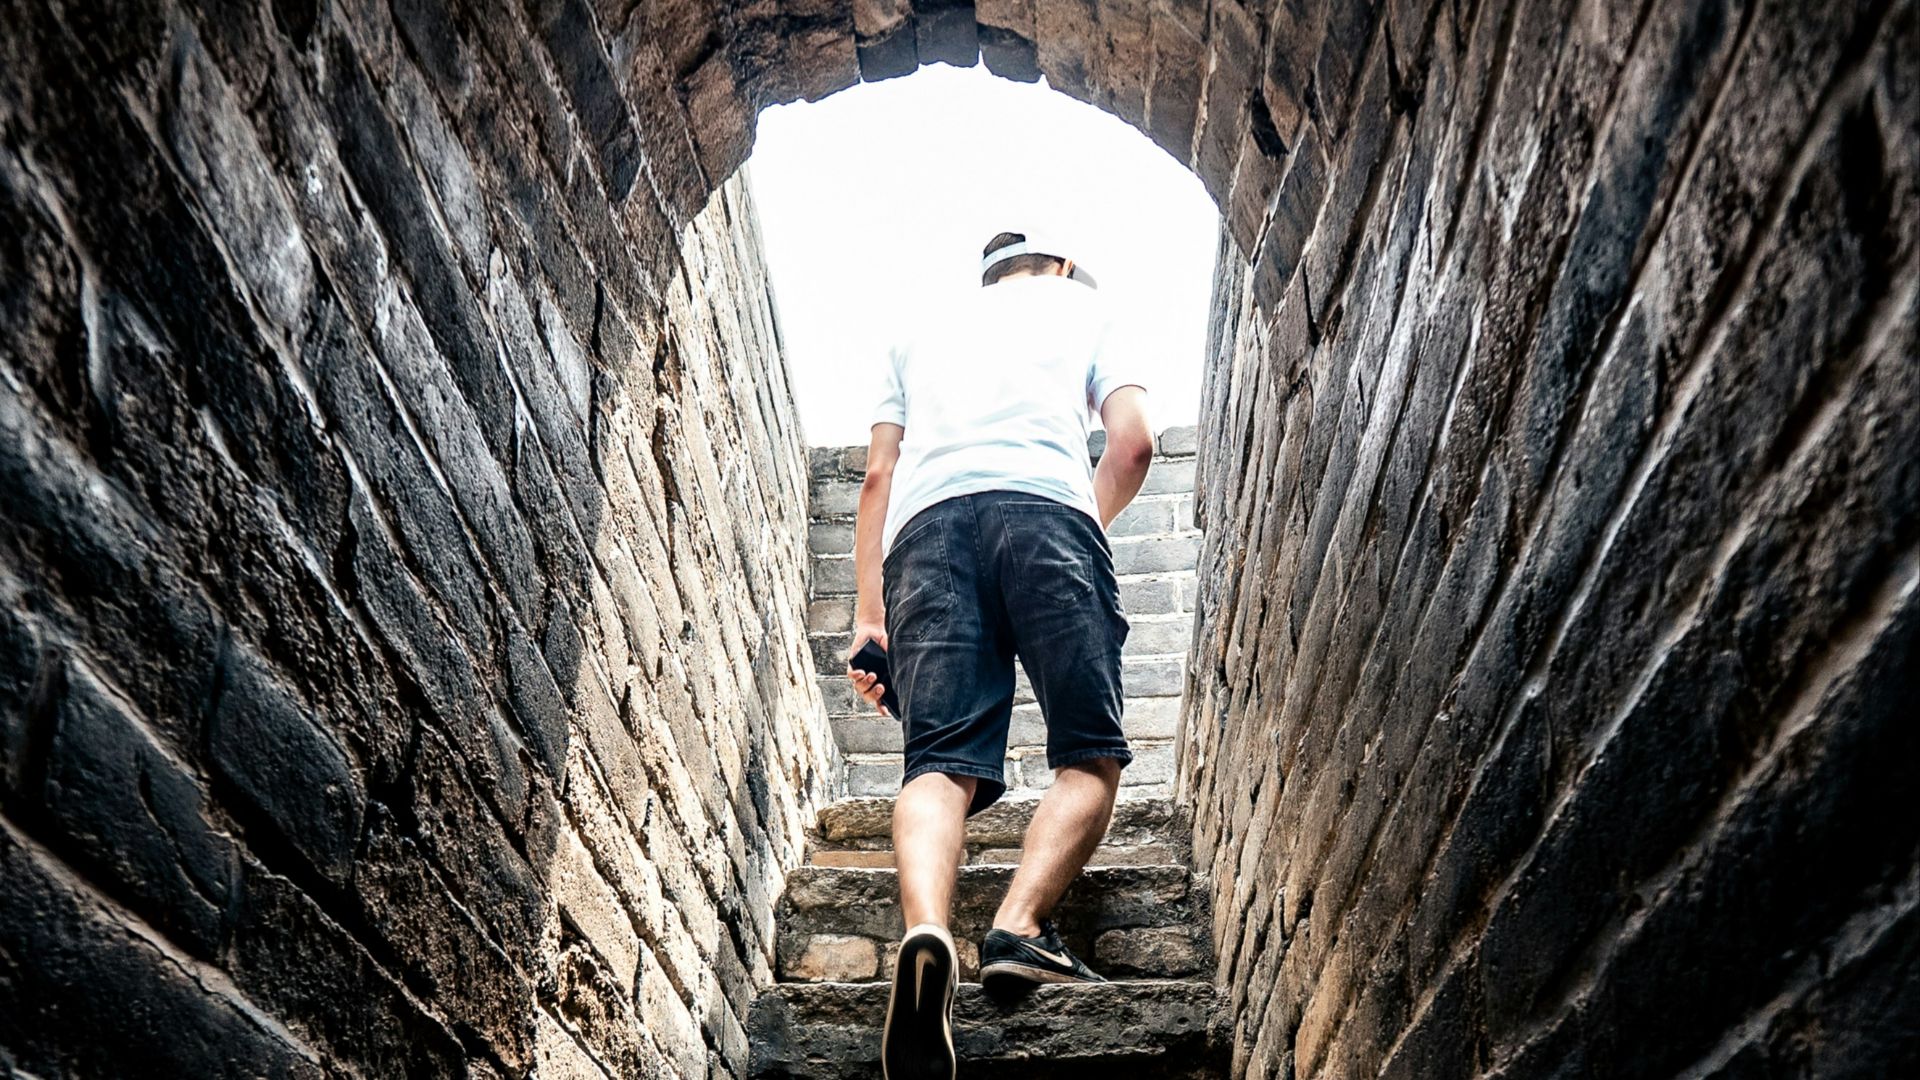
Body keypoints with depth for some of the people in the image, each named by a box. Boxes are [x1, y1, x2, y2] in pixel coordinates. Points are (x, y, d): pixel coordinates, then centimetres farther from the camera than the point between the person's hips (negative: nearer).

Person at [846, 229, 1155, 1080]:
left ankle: (925, 931, -38)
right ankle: (1020, 928, -21)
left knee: (941, 762, -11)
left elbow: (878, 476, 25)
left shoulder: (923, 332, 36)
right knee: (1091, 753, 1)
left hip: (925, 526, 3)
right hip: (1044, 506, -2)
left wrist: (868, 613, 23)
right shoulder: (1080, 305, 30)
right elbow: (1133, 443, 15)